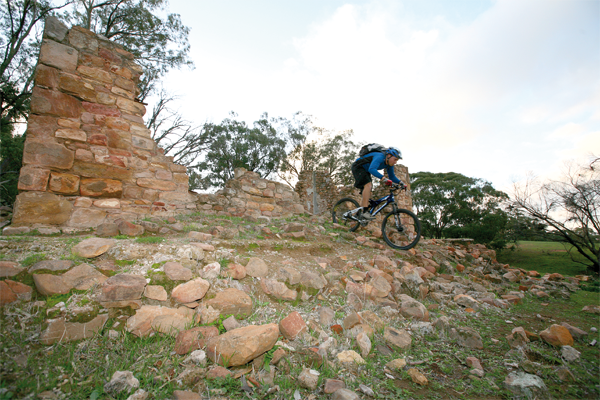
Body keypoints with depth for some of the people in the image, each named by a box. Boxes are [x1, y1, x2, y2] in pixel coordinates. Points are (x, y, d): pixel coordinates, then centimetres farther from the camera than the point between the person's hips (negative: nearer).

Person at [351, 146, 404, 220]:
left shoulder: (389, 164, -4)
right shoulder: (380, 157, -30)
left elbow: (392, 176, 5)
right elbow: (372, 169, -47)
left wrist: (400, 182, -14)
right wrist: (383, 178, -59)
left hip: (365, 170, 10)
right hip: (357, 167, -10)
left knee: (368, 190, 1)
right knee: (368, 185, -27)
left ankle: (359, 212, 2)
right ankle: (365, 211, -30)